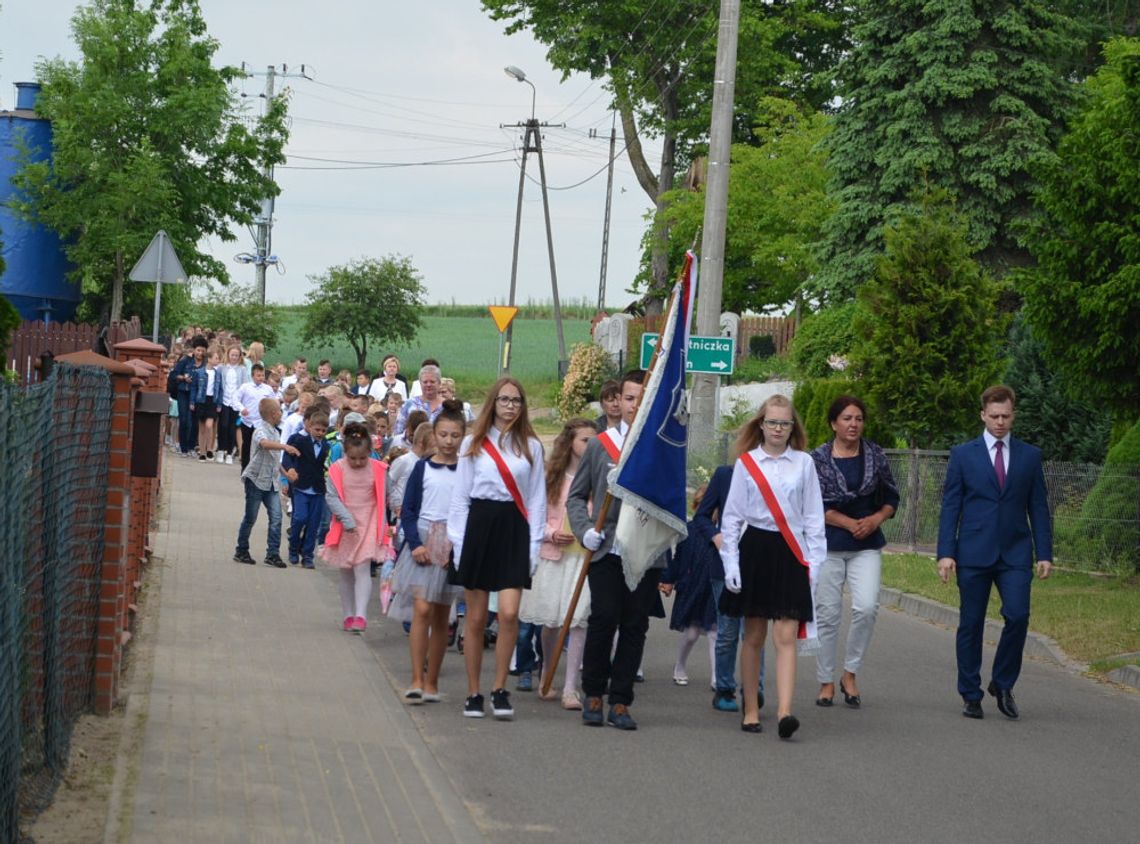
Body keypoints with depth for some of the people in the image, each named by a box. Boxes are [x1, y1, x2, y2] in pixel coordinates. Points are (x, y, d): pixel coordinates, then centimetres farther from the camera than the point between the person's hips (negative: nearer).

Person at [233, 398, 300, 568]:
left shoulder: (275, 433, 13)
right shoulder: (261, 431, -14)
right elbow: (264, 444, -38)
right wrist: (285, 446, -51)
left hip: (270, 482, 7)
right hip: (256, 479, -7)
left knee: (276, 517, -4)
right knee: (250, 518, 3)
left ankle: (273, 554, -1)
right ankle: (241, 552, 17)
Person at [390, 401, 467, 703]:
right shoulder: (423, 468, 3)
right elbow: (408, 510, 2)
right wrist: (415, 543, -11)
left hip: (453, 547, 1)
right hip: (424, 542, -1)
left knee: (441, 617, 7)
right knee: (422, 609, -15)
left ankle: (431, 682, 14)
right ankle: (416, 679, -13)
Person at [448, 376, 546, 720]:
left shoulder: (531, 446, 8)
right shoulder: (473, 444, 6)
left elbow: (537, 498, 8)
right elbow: (460, 495, 7)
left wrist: (534, 544, 1)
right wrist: (458, 542, 0)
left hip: (514, 528, 0)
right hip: (479, 525, 0)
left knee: (509, 613, -14)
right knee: (476, 618, 3)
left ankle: (500, 689, -1)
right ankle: (473, 693, 13)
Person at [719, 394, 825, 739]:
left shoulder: (804, 463, 4)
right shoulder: (746, 463, 3)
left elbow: (813, 517, 7)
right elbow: (732, 516, 5)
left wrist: (814, 561, 2)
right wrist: (730, 562, 0)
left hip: (790, 554, 0)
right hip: (755, 551, 1)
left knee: (786, 636, -9)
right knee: (754, 636, 9)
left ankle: (784, 711, -19)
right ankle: (750, 709, 20)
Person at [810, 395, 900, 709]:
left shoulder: (875, 455, 7)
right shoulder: (818, 459, -1)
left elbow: (891, 497, 14)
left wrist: (877, 519, -5)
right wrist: (851, 524, -12)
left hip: (867, 546, 1)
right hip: (828, 545, -1)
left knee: (866, 607, -15)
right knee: (827, 614, 1)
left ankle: (850, 674, 3)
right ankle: (826, 682, 13)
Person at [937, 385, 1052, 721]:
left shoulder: (1030, 456, 10)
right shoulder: (963, 454, 5)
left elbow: (1038, 508, 10)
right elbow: (950, 507, 3)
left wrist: (1044, 554, 2)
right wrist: (945, 553, -6)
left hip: (1015, 554, 1)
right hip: (974, 554, -1)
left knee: (1018, 616, -13)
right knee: (971, 625, 2)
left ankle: (1002, 685, 6)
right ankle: (971, 696, 12)